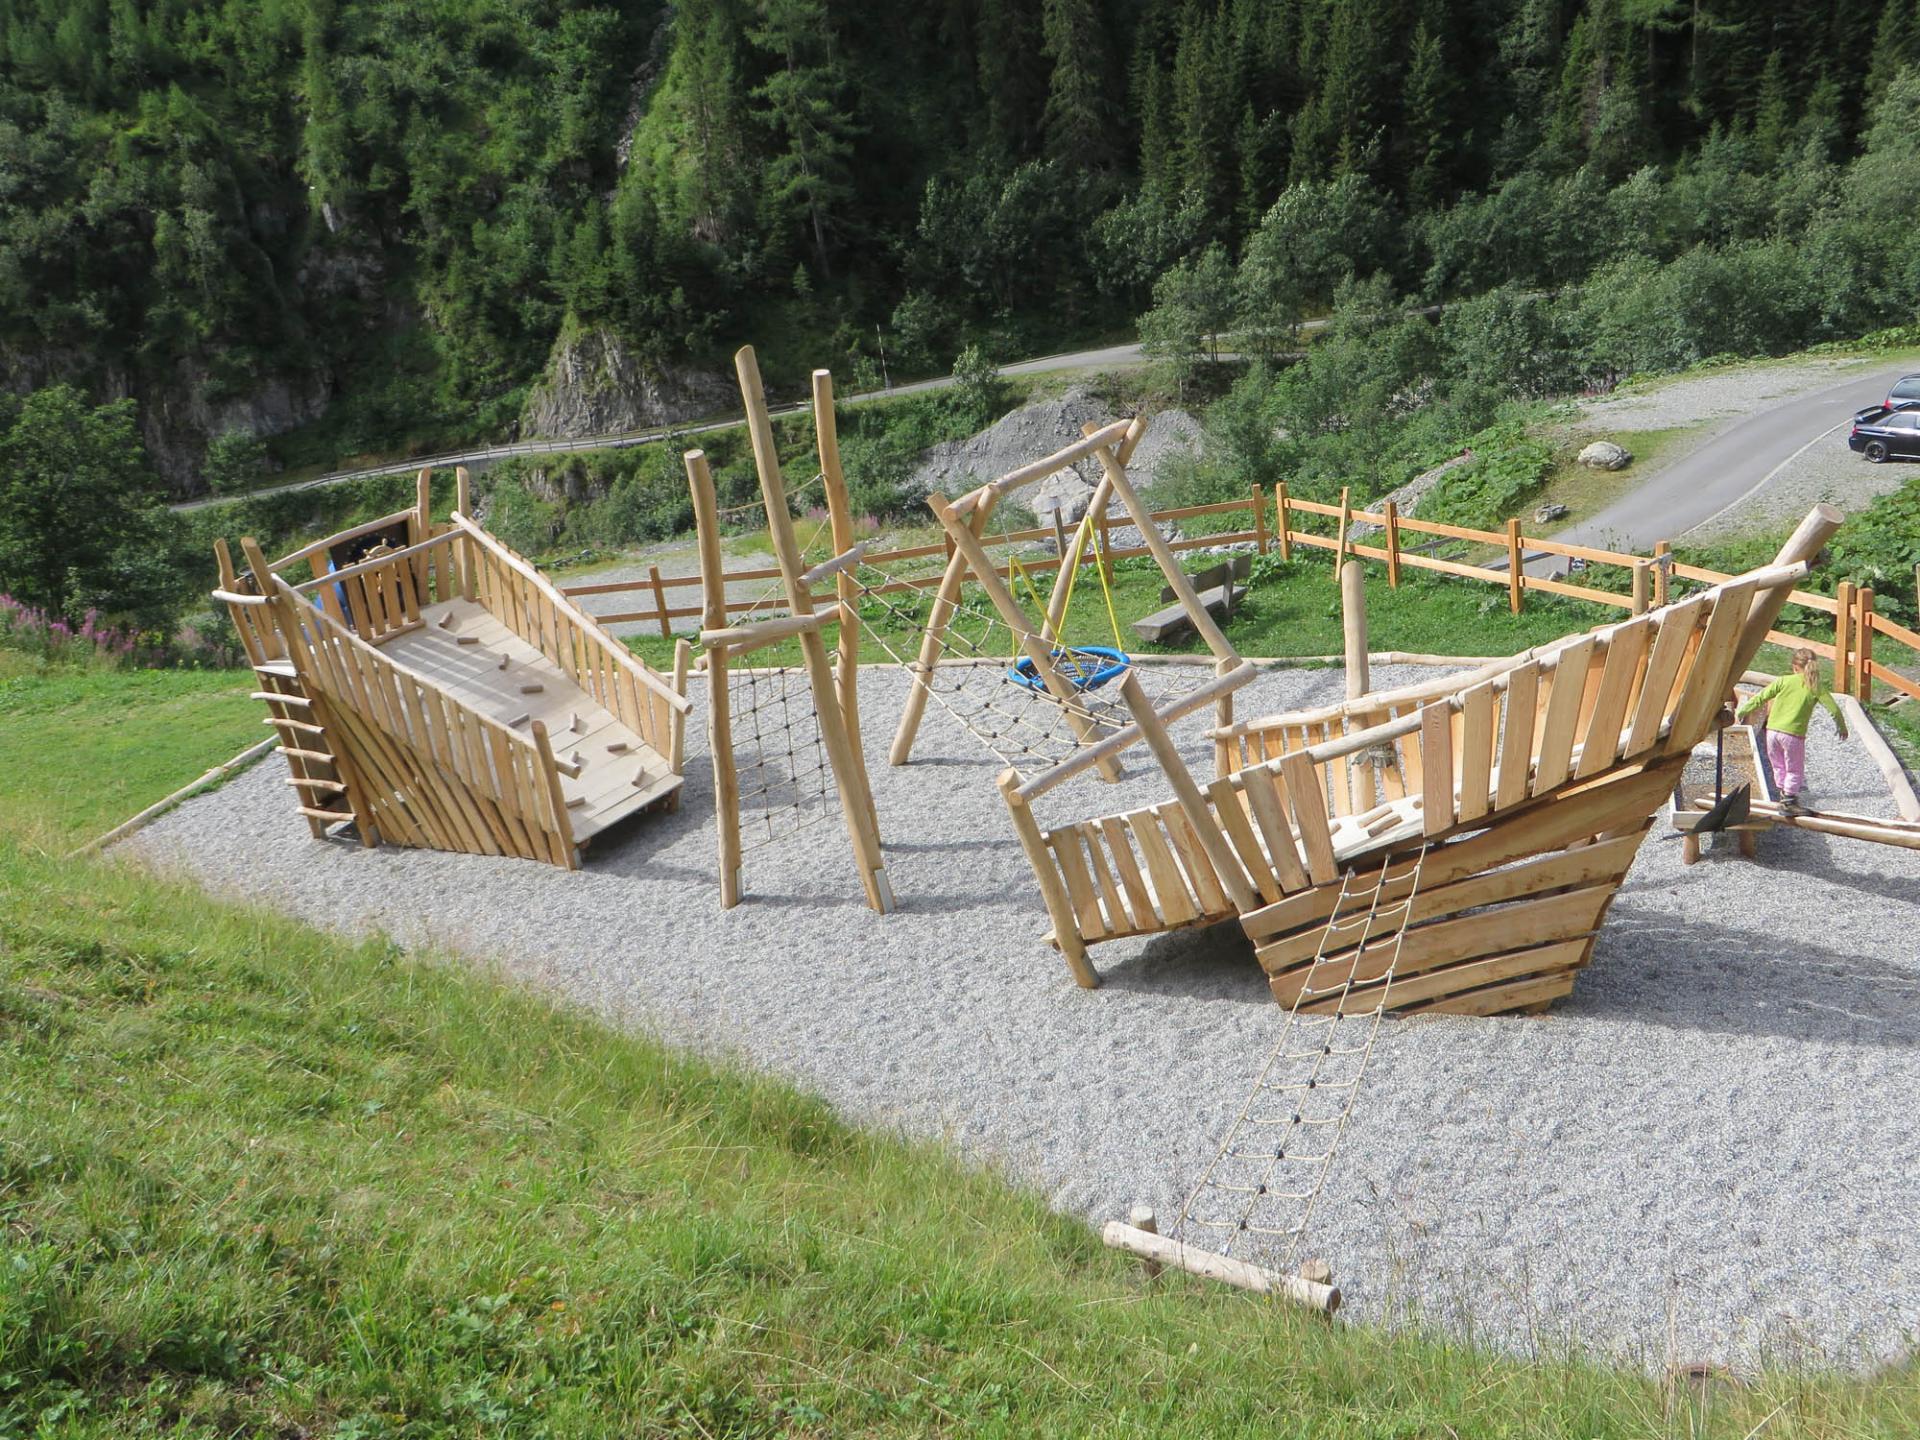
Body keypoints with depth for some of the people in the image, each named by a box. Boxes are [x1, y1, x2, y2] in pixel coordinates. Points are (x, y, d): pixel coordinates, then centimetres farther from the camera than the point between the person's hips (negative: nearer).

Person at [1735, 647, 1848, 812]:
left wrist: (1743, 711, 17)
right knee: (1795, 770, 13)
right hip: (1793, 734, -2)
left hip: (1772, 731, 2)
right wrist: (1842, 728, 19)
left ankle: (1783, 794, 26)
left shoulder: (1784, 680, 3)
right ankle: (1789, 798, 4)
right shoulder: (1817, 686, 1)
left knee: (1778, 766, 21)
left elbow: (1761, 698, 4)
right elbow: (1834, 709, 3)